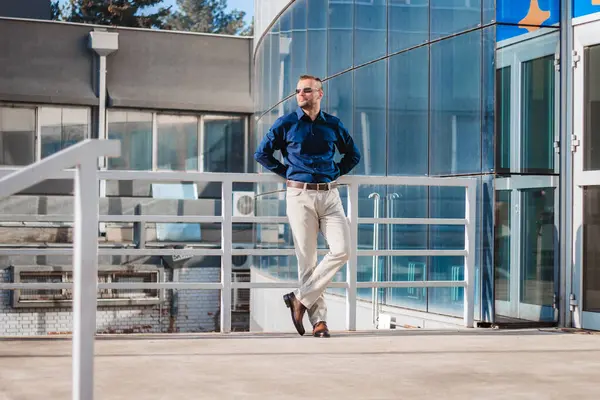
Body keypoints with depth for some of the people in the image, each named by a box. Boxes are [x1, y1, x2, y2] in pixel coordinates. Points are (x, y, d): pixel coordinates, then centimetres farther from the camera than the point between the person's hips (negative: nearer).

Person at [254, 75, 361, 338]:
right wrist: (286, 173, 4)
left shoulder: (334, 125, 10)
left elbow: (353, 155, 24)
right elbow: (262, 154, 11)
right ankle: (318, 320, 2)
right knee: (307, 258, -3)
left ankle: (301, 298, -2)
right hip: (300, 196, -2)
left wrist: (336, 173, 9)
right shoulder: (286, 124, 4)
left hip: (330, 195, 3)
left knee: (341, 250, -13)